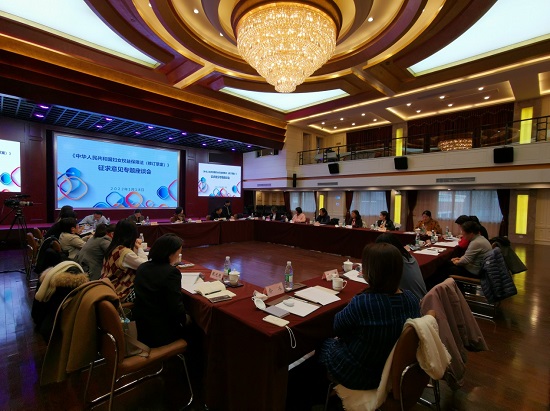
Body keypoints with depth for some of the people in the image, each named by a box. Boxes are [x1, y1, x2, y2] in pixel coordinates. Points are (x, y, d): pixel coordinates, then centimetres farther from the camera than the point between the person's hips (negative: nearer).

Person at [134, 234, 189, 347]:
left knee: (186, 317, 24)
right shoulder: (171, 272, -23)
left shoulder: (142, 267, 0)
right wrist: (184, 319, -3)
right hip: (160, 332, -7)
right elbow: (176, 307, -21)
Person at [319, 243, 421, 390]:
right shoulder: (412, 299, -15)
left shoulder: (362, 303, -36)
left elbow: (337, 327, -16)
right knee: (336, 341, 27)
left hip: (359, 376, -6)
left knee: (322, 345, 22)